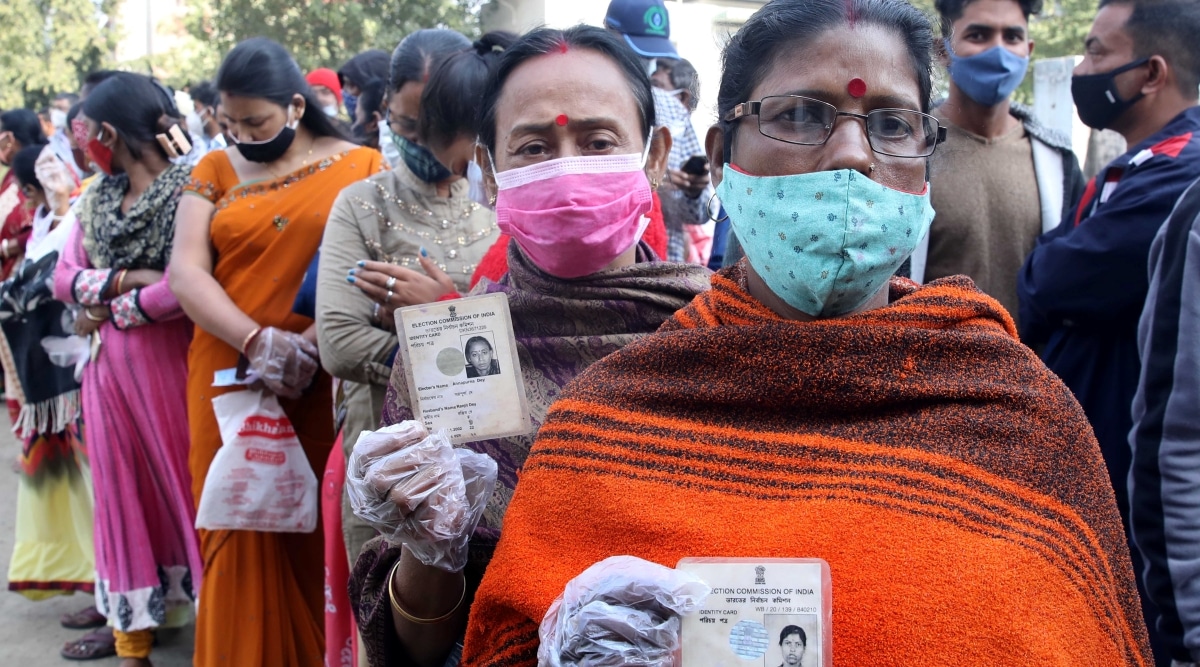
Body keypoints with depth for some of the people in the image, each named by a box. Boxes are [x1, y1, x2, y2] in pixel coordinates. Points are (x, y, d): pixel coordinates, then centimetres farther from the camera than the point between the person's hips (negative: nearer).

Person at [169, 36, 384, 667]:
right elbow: (185, 271, -2)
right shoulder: (214, 171, 10)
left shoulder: (360, 166, 3)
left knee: (317, 538, 2)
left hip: (325, 389, -2)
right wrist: (256, 342, -17)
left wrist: (311, 345, -20)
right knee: (240, 536, 6)